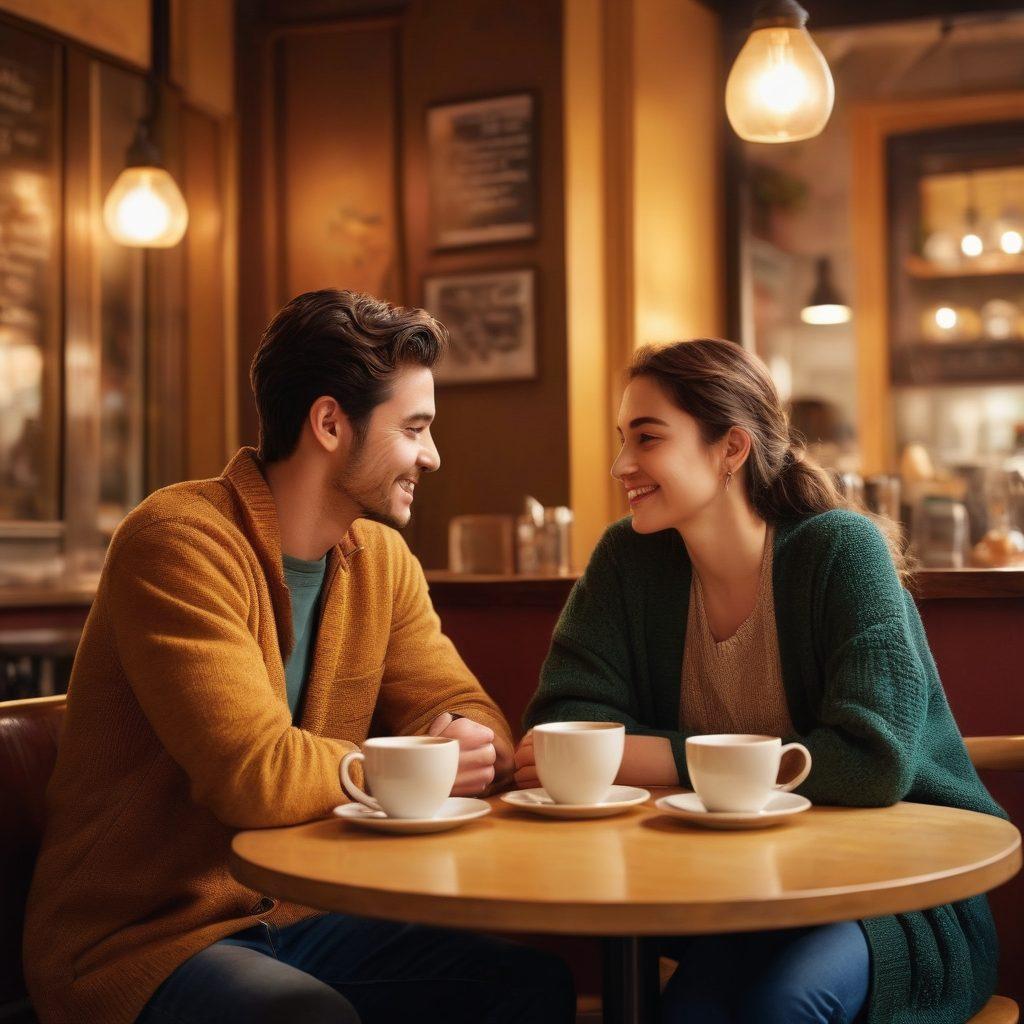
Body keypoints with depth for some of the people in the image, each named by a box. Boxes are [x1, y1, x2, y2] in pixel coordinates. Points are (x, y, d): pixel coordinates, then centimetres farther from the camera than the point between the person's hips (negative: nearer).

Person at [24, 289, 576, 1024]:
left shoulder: (382, 558, 5)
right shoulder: (182, 542, -20)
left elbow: (472, 717, 5)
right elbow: (256, 777, -28)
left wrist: (465, 742, -19)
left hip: (297, 919, 7)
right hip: (138, 938, -7)